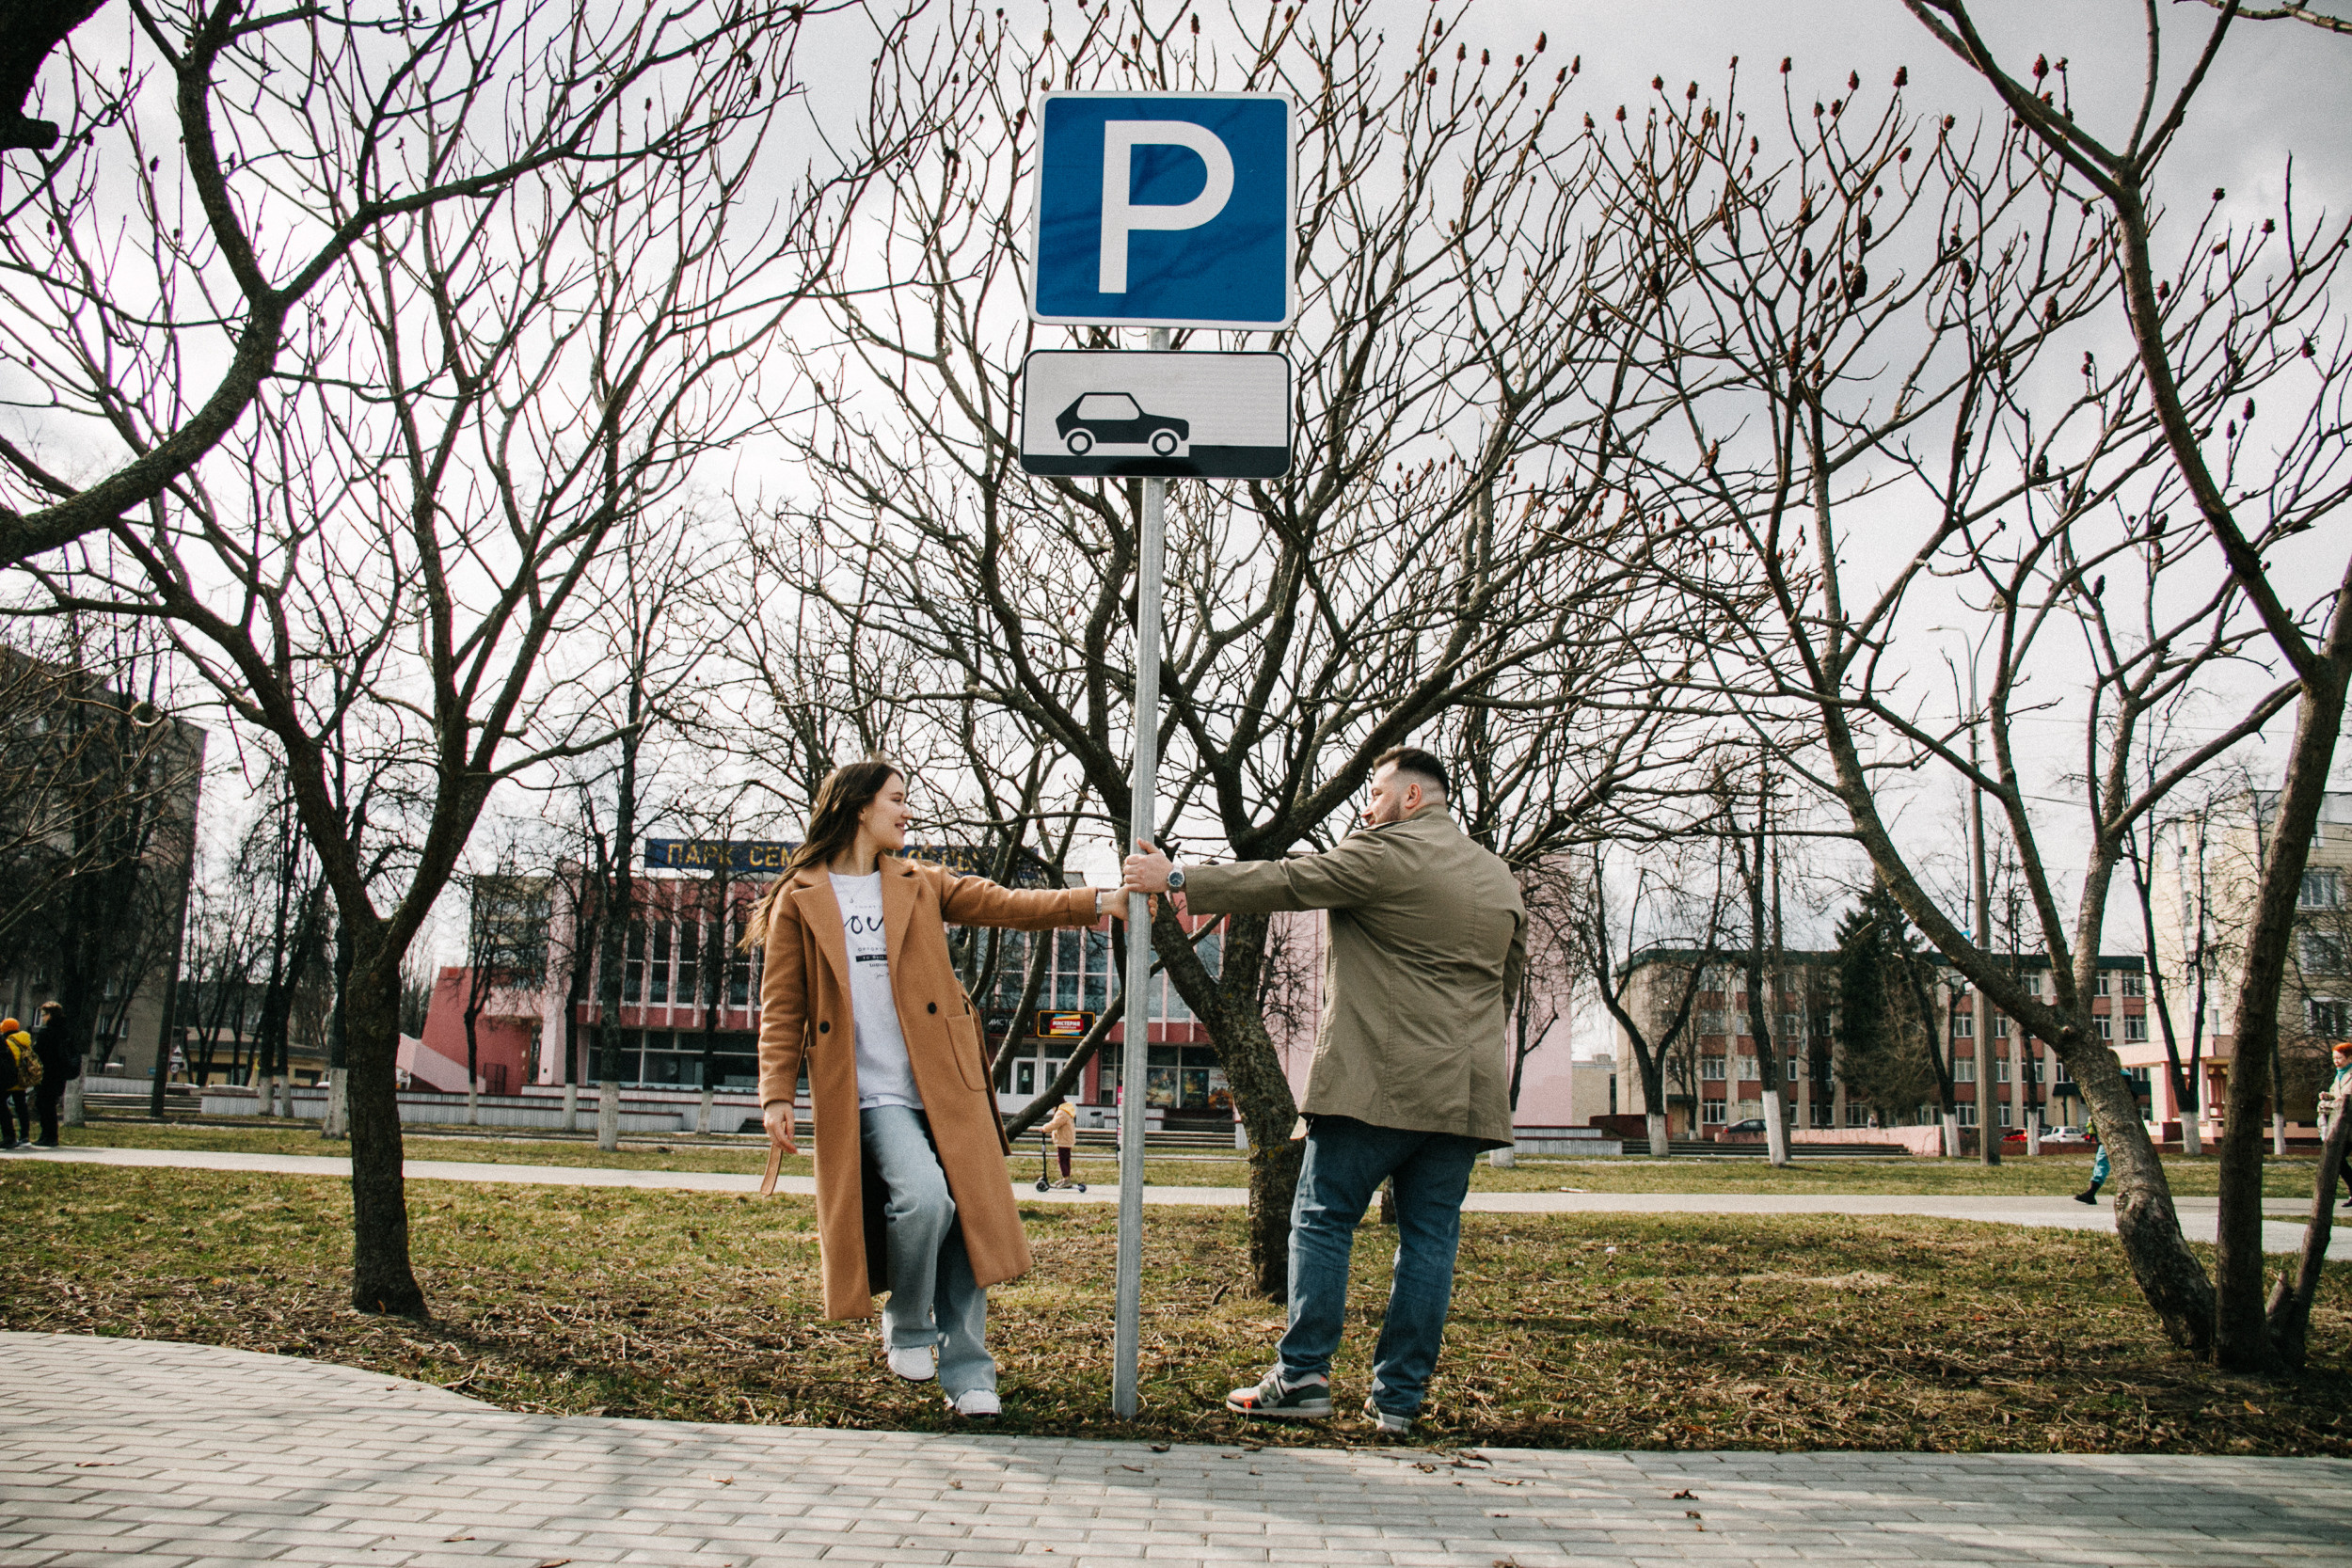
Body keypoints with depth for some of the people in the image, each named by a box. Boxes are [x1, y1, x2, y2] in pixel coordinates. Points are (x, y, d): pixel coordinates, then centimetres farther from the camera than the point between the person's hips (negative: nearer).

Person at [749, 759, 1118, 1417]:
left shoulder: (922, 885, 14)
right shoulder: (800, 899, 6)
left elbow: (1004, 904, 5)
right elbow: (782, 1007, 5)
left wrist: (1099, 901, -6)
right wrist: (777, 1094, -5)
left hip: (945, 1087, 4)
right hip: (869, 1096, -4)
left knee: (966, 1216, -2)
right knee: (923, 1197, -24)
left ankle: (966, 1372, 11)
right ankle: (906, 1326, 3)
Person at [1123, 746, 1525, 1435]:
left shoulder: (1383, 853, -6)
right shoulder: (1502, 878, 17)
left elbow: (1284, 882, -7)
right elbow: (1509, 973, 25)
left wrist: (1175, 879, -2)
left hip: (1379, 1083, -6)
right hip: (1468, 1090, 7)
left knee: (1322, 1220, 2)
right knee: (1429, 1236, 7)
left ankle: (1302, 1376, 2)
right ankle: (1399, 1395, 9)